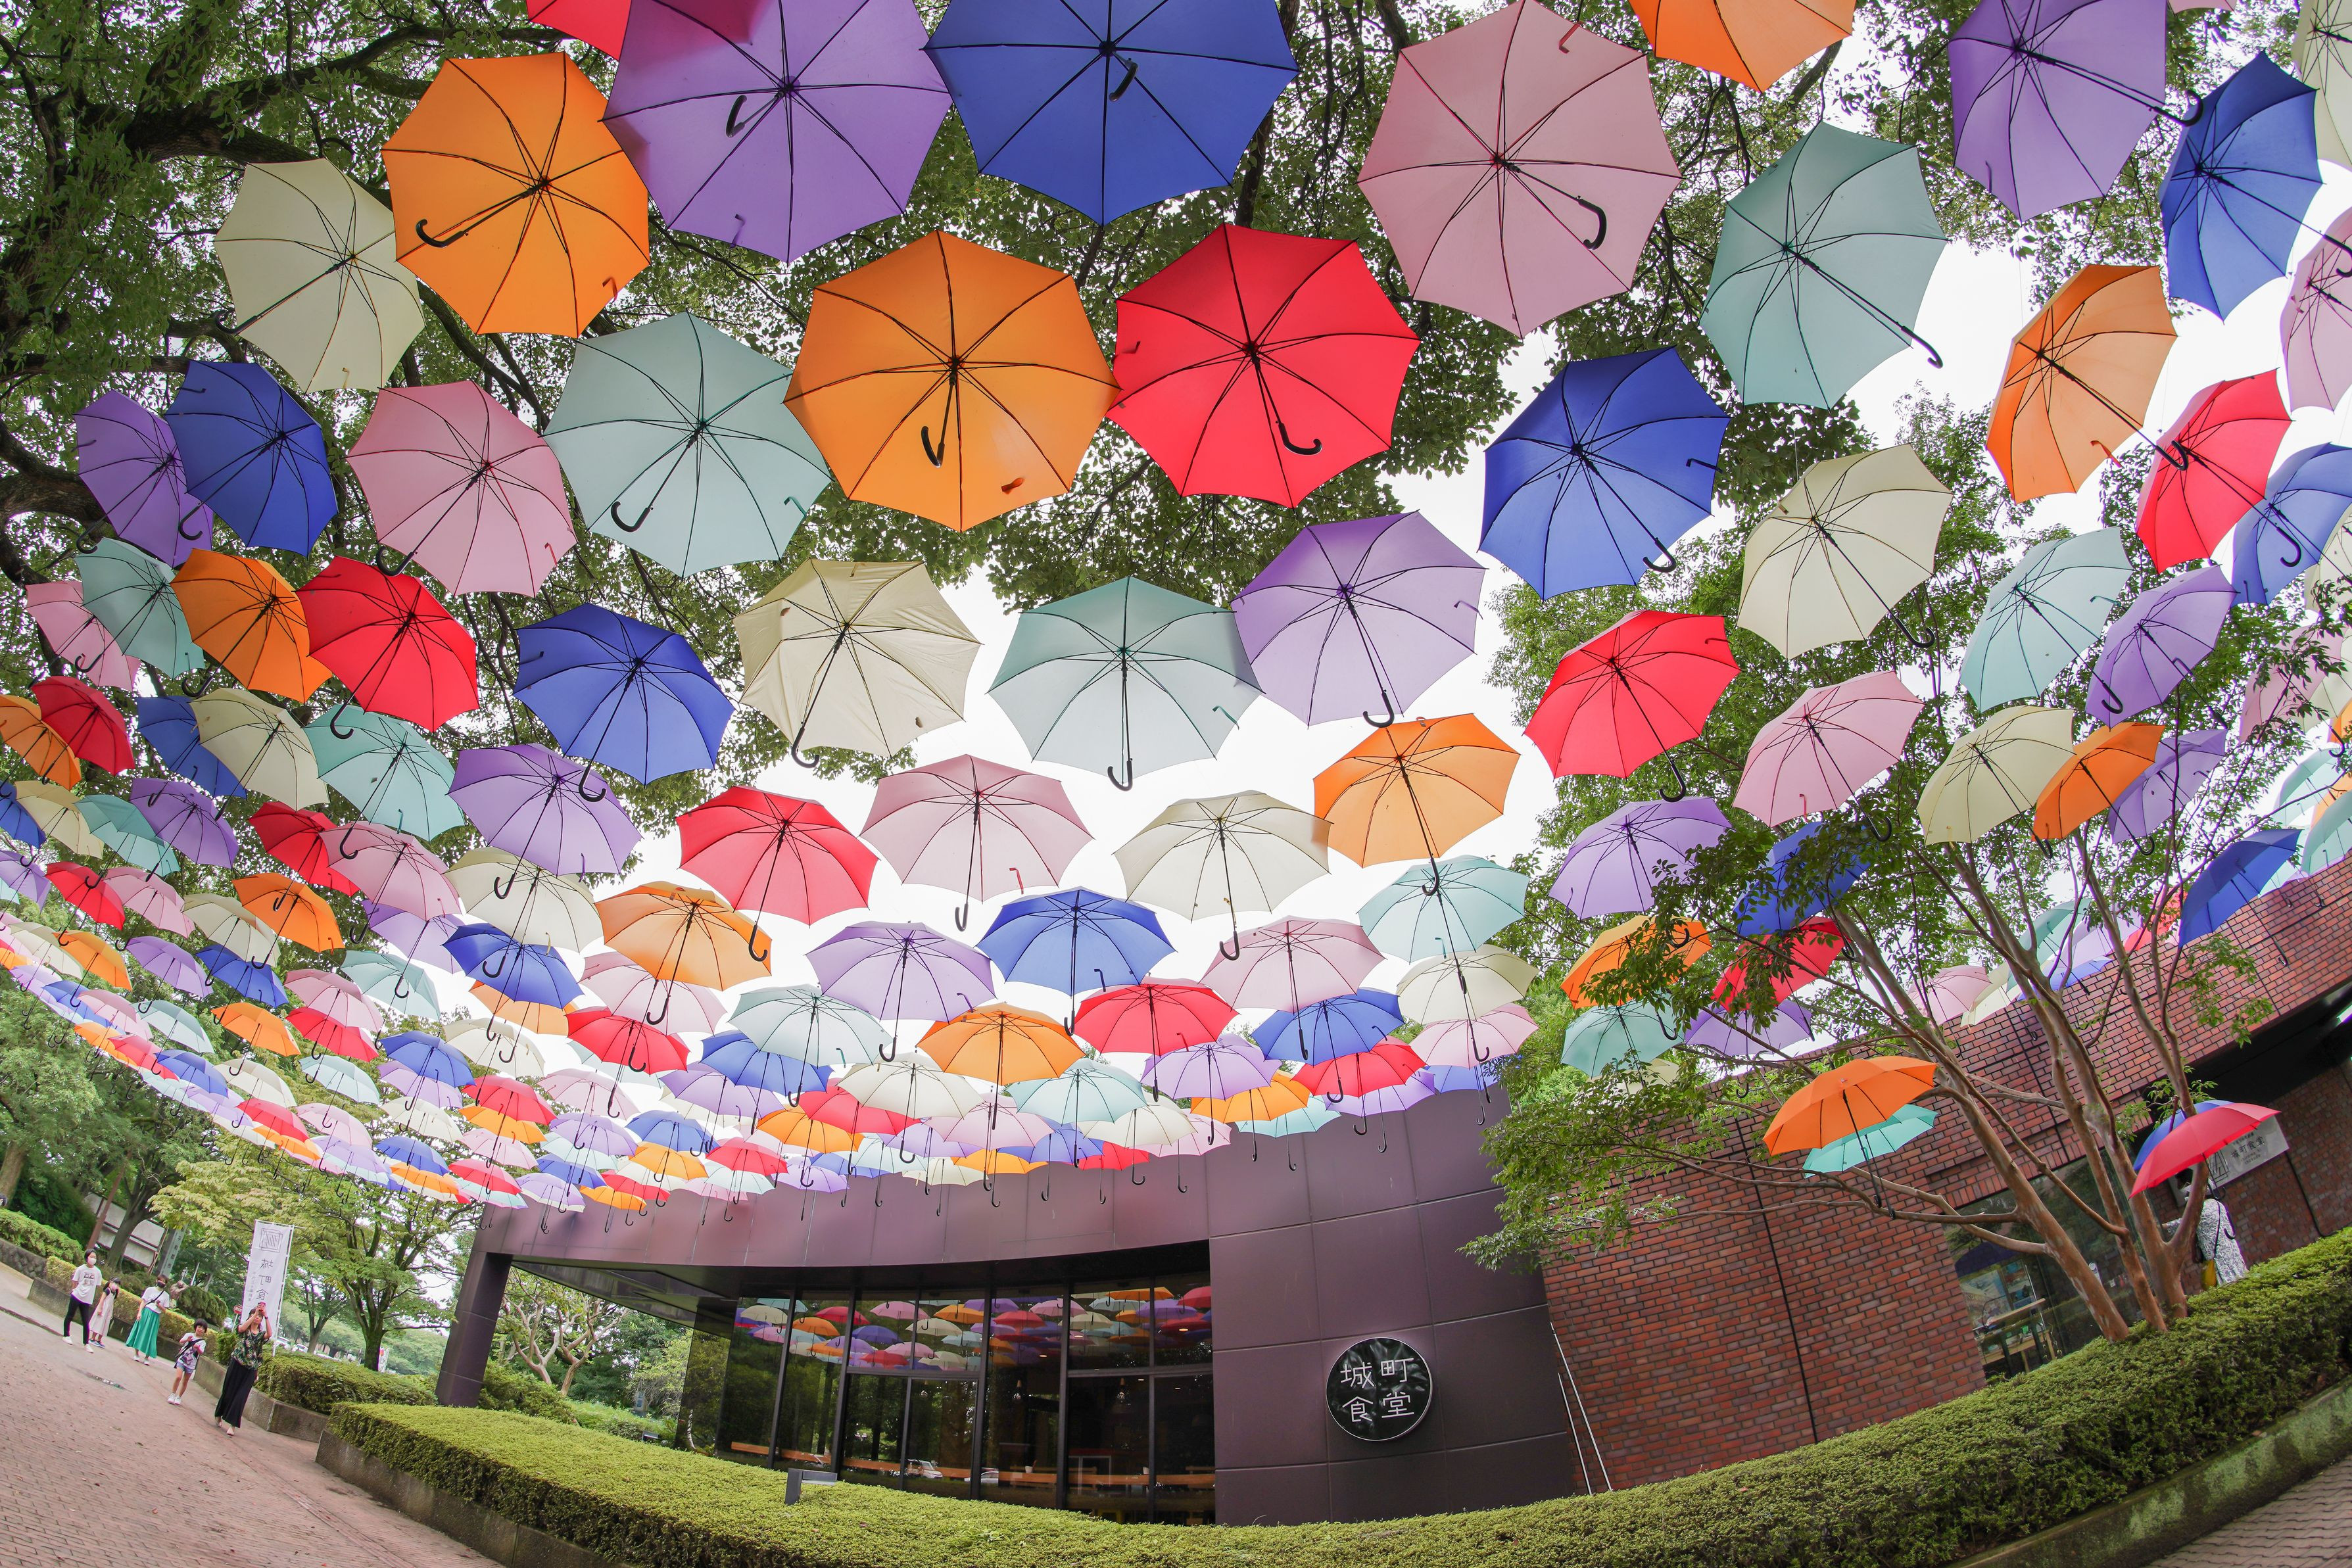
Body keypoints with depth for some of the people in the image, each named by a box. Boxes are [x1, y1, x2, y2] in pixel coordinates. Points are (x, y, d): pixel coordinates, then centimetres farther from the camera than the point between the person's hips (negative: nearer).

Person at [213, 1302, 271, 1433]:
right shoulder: (244, 1328, 7)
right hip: (237, 1364, -1)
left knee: (241, 1396, -5)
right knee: (229, 1391, 9)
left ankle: (233, 1424, -2)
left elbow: (269, 1334, -14)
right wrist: (255, 1313, -21)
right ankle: (218, 1415, 34)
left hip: (251, 1369, 1)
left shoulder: (262, 1334, 9)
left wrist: (266, 1316, -19)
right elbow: (242, 1328, -18)